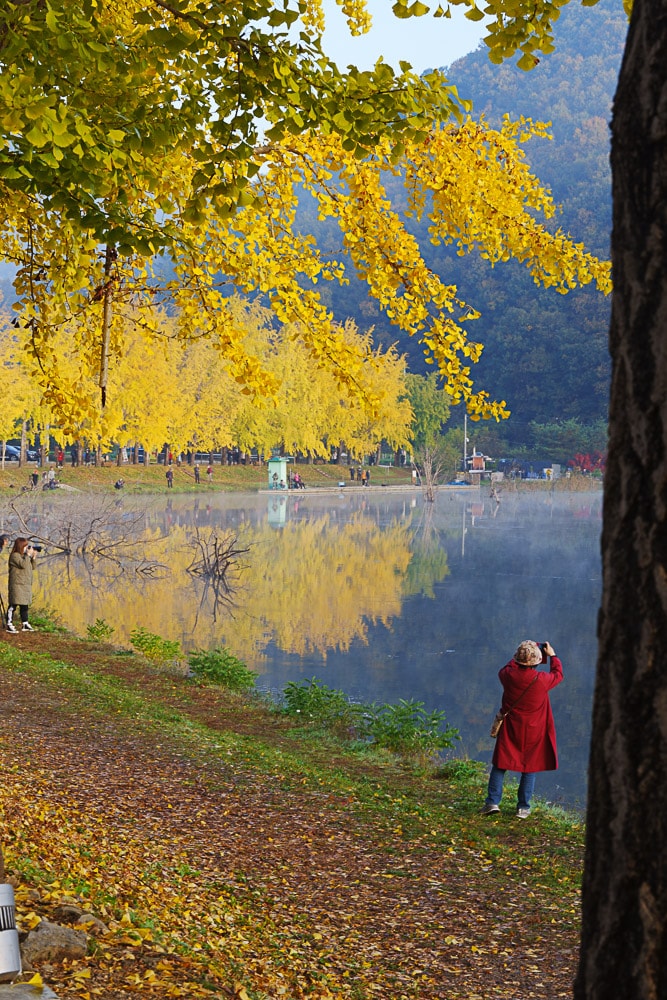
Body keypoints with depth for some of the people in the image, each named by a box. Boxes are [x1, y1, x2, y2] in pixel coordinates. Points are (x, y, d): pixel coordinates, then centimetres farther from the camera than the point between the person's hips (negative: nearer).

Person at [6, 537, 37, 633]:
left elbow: (32, 567, 18)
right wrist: (28, 555, -17)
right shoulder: (15, 555, -11)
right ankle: (9, 625, -5)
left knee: (25, 605, 12)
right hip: (17, 585, -9)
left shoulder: (24, 556, 17)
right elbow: (23, 565, -25)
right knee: (13, 604, -7)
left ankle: (25, 624, 18)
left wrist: (33, 557, 5)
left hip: (26, 585, 9)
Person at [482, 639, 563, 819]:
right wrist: (552, 655, 19)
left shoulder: (509, 675, -13)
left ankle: (492, 802, 6)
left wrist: (518, 659, 23)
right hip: (534, 732, -1)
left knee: (500, 765, 11)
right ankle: (523, 807, 12)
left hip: (510, 730, 1)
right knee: (530, 768, 11)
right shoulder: (542, 679, -17)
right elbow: (558, 674, 6)